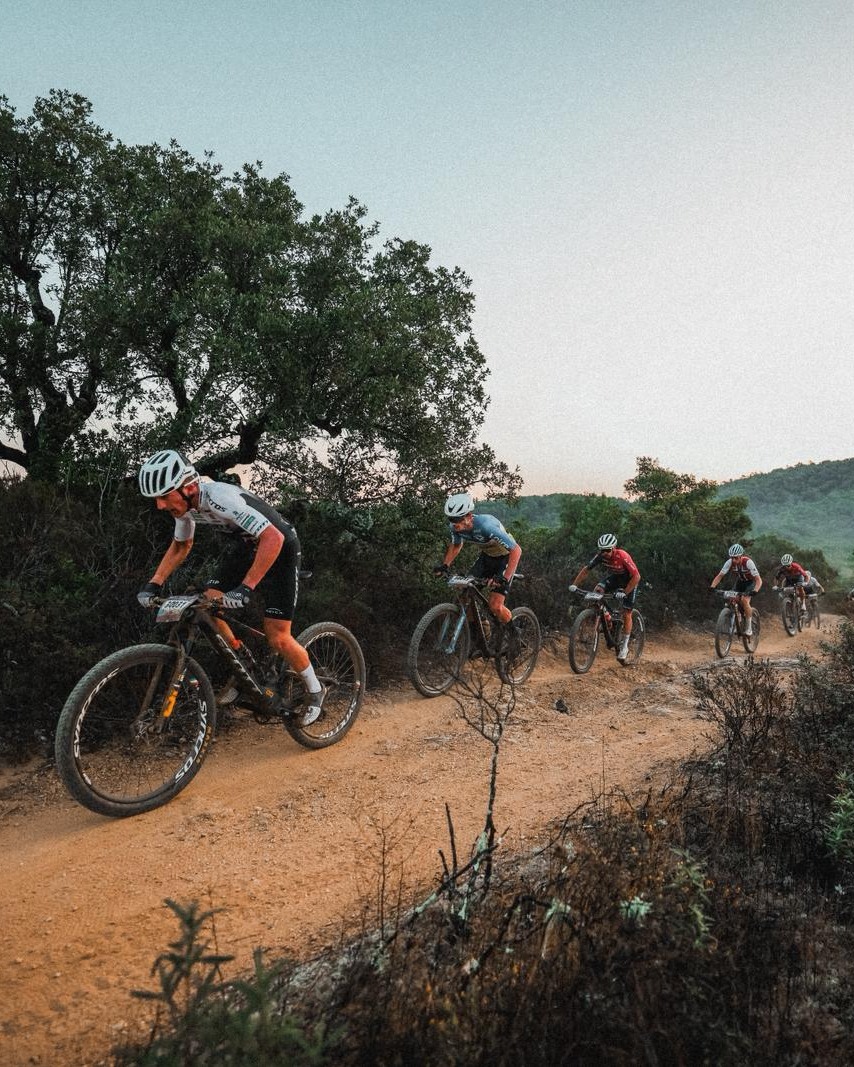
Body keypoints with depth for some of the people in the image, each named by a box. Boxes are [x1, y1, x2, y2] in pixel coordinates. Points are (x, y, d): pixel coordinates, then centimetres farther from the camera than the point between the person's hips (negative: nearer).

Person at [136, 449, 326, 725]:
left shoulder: (221, 497, -36)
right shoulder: (185, 505, -10)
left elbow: (273, 538, -42)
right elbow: (180, 546, 10)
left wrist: (245, 589, -45)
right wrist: (154, 584, -1)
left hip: (279, 547, -8)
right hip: (247, 547, 8)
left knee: (277, 639, -9)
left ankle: (314, 691, 16)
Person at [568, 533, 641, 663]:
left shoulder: (623, 556, -35)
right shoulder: (601, 556, -22)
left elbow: (636, 577, -32)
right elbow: (586, 570, -14)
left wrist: (624, 593, -38)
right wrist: (574, 584, -25)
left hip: (629, 581, -4)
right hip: (614, 578, 4)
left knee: (626, 613, -5)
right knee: (597, 590, -23)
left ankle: (624, 647, 7)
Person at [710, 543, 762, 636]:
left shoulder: (748, 562, -34)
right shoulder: (729, 562, -23)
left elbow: (759, 579, -36)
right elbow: (719, 576, -21)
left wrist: (755, 591, -54)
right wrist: (712, 587, -38)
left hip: (751, 582, -5)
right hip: (739, 582, 5)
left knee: (744, 600, -25)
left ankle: (748, 628, -13)